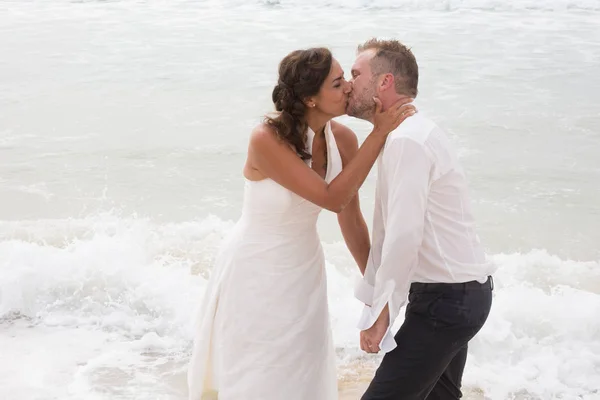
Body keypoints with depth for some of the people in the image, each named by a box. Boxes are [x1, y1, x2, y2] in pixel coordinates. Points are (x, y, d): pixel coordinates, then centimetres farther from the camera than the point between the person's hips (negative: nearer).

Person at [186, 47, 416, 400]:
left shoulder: (343, 139, -11)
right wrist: (379, 134, -29)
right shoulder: (267, 139, -27)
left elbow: (351, 218, 0)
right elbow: (332, 198, -30)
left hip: (303, 271, 5)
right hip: (256, 273, -5)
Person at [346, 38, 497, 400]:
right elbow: (388, 229, 12)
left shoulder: (406, 140, -20)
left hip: (444, 301, -10)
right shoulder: (409, 133, 11)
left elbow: (404, 236, -26)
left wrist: (380, 313, -18)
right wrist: (372, 298, 13)